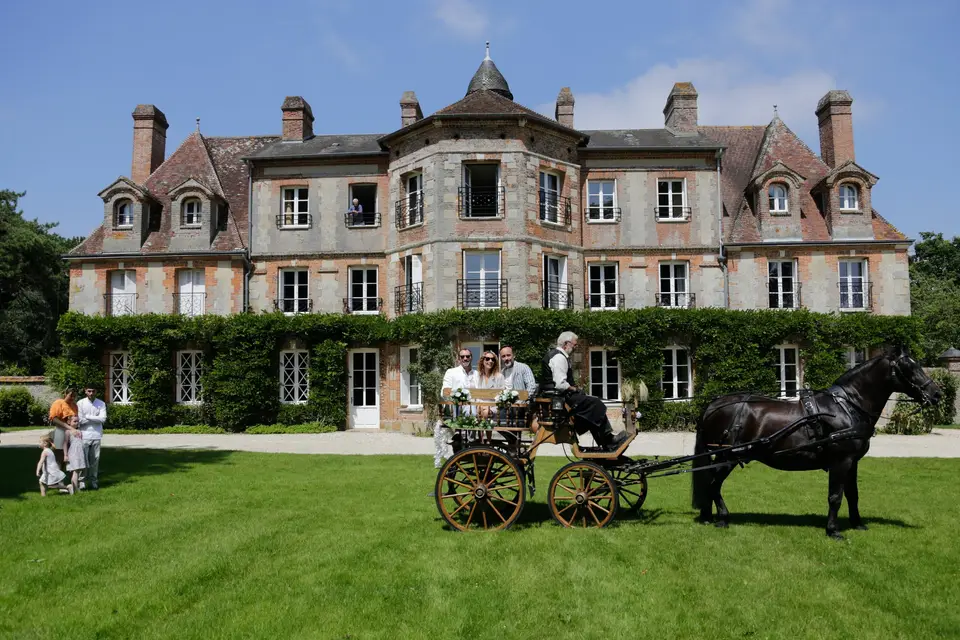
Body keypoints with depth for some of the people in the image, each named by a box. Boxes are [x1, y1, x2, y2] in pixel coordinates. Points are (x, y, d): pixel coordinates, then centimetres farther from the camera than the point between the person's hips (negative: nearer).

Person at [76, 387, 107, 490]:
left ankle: (94, 481, 12)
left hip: (96, 435, 2)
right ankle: (82, 481, 7)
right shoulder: (80, 403, -1)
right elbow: (80, 420, -8)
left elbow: (103, 419, -8)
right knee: (83, 459, -2)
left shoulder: (101, 404, 4)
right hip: (84, 435, -1)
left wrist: (88, 417, -8)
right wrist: (95, 418, -4)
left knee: (95, 459, 4)